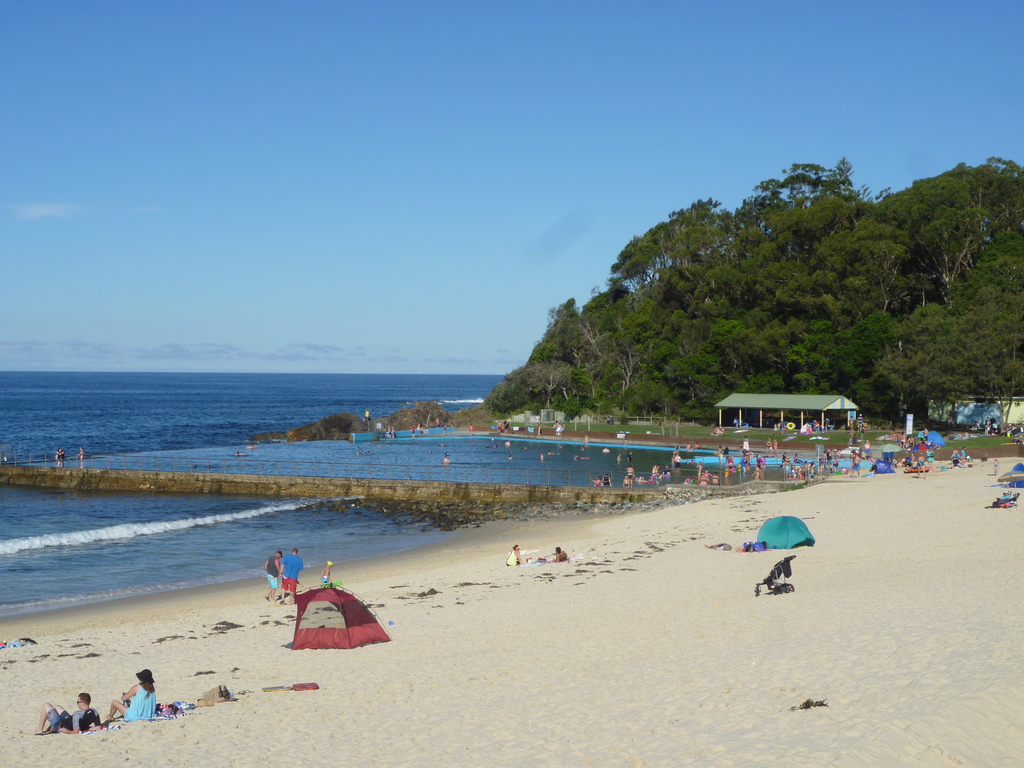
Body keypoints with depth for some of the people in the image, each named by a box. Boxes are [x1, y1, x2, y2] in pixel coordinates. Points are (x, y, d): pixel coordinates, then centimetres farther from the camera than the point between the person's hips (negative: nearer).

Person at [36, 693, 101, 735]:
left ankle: (40, 730, 19)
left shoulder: (77, 715, -38)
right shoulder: (94, 712, -19)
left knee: (46, 705, 12)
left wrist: (66, 731, -21)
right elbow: (98, 727, -10)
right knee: (56, 706, 31)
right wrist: (85, 727, -2)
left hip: (60, 727, -7)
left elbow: (75, 732, -39)